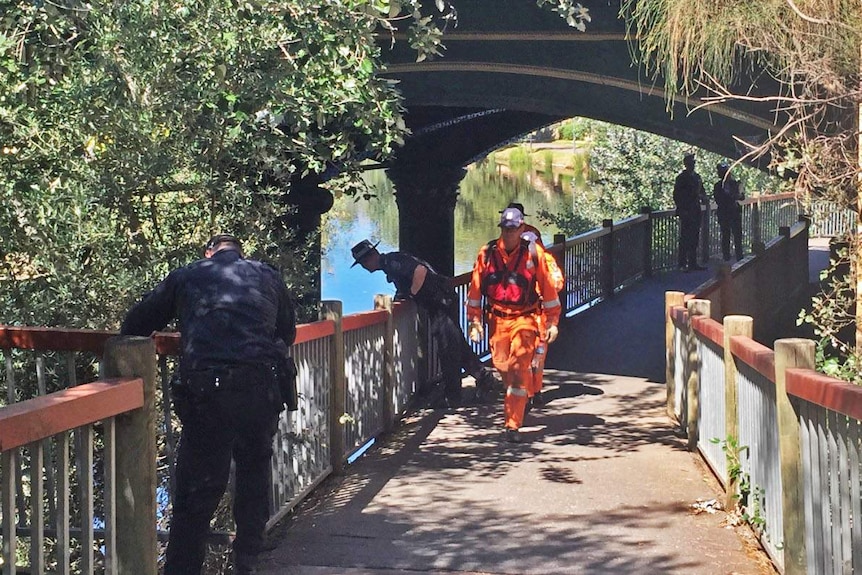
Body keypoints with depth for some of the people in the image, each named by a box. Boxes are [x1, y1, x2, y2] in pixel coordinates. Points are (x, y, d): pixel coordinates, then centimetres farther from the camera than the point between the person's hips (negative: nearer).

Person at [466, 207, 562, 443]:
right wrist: (475, 321, 6)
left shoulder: (534, 253, -6)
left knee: (519, 369, -13)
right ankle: (521, 399, 42)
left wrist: (552, 322, 2)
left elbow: (548, 288, 1)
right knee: (502, 366, 10)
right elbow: (475, 288, 7)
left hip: (524, 319, -3)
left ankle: (512, 425, -11)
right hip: (497, 319, 3)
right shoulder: (487, 253, -1)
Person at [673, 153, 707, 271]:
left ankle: (693, 263, 15)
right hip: (686, 212, -7)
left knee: (694, 238, 9)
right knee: (685, 239, -6)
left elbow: (701, 191, 25)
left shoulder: (697, 177, 16)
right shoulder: (681, 178, -6)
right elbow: (676, 195, -9)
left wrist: (703, 198, 2)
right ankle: (683, 264, -3)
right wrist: (682, 210, -15)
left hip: (696, 212, 7)